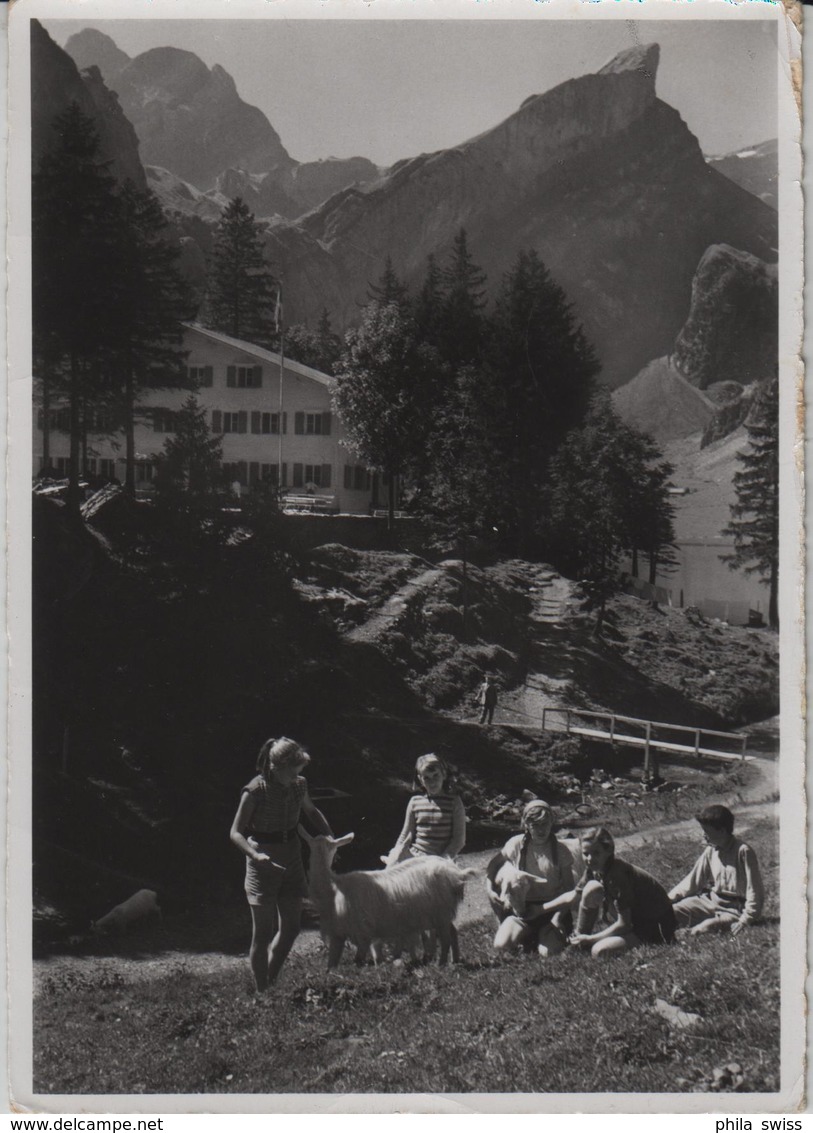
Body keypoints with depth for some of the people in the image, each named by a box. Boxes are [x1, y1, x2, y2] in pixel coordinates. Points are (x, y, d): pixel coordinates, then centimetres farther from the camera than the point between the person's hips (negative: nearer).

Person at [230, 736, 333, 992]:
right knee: (263, 934, -3)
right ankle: (261, 993, 6)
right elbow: (236, 832, -14)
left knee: (290, 929, 8)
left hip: (292, 862, 6)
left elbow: (312, 812, 21)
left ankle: (271, 983, 25)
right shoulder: (255, 791, -17)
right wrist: (256, 855, -31)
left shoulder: (298, 786, 0)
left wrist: (330, 837, 7)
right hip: (263, 865, -6)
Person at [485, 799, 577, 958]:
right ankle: (529, 937, 8)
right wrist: (490, 889, -7)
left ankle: (560, 936, 9)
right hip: (523, 908, 1)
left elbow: (569, 888, -2)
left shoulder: (560, 849, -4)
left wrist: (557, 919, -13)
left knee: (548, 953, -27)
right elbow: (493, 865, 11)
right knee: (501, 946, -24)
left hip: (552, 908, -1)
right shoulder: (517, 844, -3)